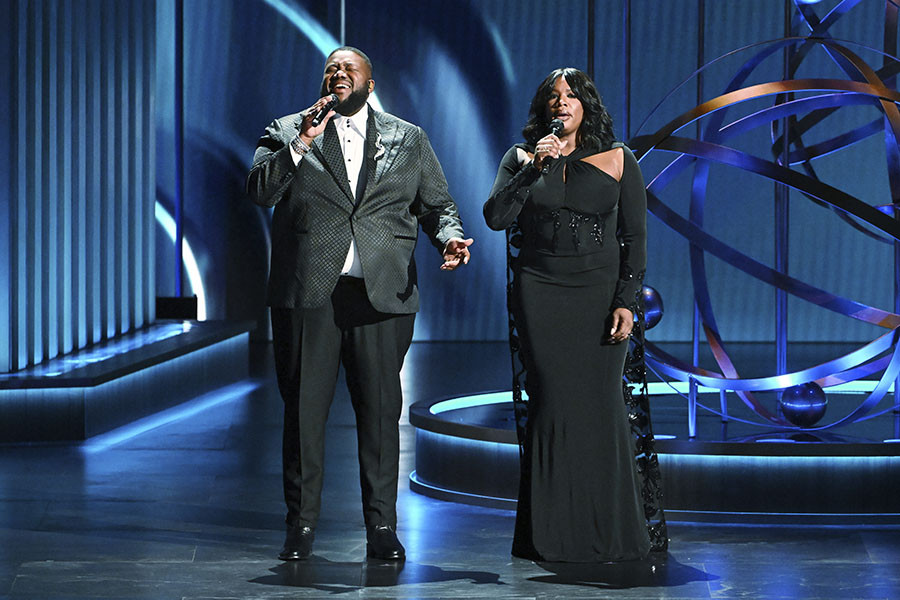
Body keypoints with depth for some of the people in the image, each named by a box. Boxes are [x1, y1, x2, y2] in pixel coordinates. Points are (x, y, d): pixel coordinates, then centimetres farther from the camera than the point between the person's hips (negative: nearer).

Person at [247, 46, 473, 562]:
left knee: (381, 410, 2)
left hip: (383, 296, 1)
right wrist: (301, 144, -14)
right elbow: (261, 191, -3)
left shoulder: (409, 140, 14)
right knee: (304, 409, 3)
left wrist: (450, 235, -7)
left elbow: (437, 203, 13)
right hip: (308, 294, 0)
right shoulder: (287, 132, 10)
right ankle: (302, 524, 13)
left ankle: (382, 527, 10)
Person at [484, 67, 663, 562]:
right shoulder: (521, 158, 9)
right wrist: (534, 167, -12)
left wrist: (627, 302, -5)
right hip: (539, 294, 0)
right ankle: (553, 534, 2)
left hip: (600, 293, 0)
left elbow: (635, 236, 4)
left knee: (600, 404, -6)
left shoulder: (616, 159, 6)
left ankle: (609, 533, 4)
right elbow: (495, 218, -5)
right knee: (551, 404, -5)